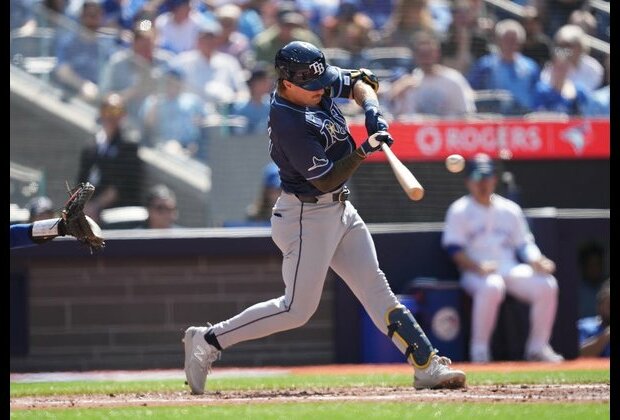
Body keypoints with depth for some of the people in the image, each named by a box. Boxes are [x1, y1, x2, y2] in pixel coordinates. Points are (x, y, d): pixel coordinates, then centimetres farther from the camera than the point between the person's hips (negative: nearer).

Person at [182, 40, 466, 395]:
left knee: (376, 289, 6)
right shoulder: (289, 125, -27)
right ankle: (208, 341, 3)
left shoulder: (317, 84, -2)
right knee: (297, 309, -7)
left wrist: (372, 112, -6)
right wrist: (364, 151, -29)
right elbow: (326, 180, -23)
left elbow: (361, 81, 13)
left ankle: (428, 366, 4)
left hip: (340, 210, 9)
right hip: (307, 216, -9)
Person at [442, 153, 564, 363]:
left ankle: (538, 347, -11)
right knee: (491, 287, -40)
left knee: (546, 284, -22)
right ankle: (479, 351, -32)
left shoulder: (510, 209, 19)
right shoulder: (459, 211, 5)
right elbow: (454, 249, -5)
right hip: (476, 273, -5)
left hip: (511, 270, 5)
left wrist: (537, 261, -6)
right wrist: (478, 267, -23)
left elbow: (524, 243, 17)